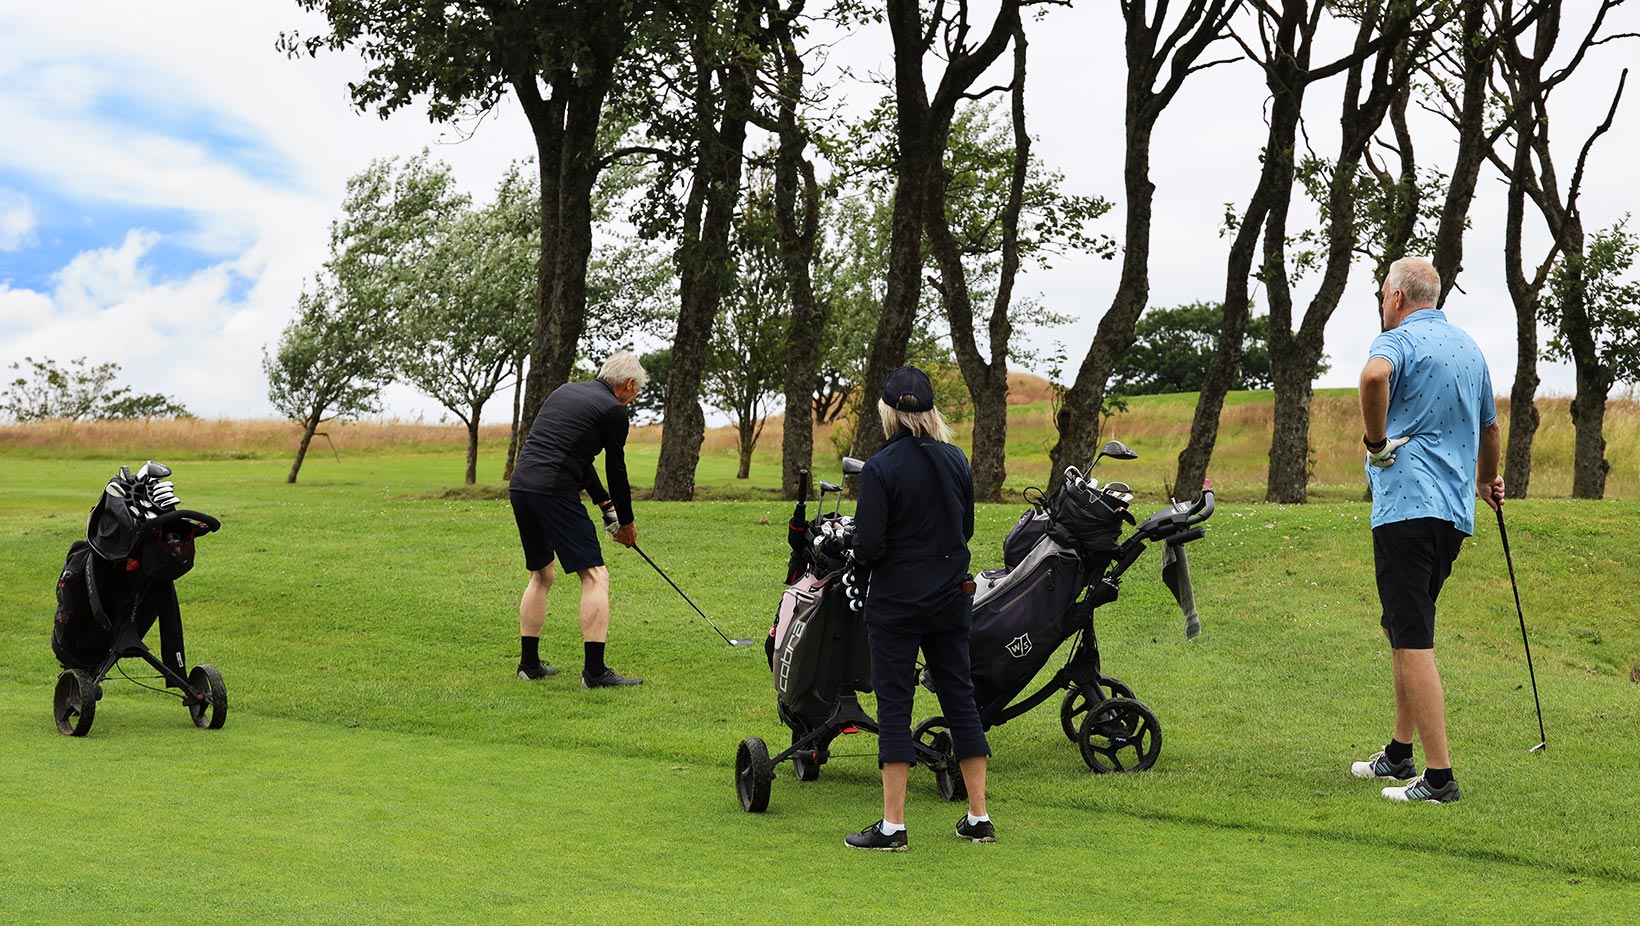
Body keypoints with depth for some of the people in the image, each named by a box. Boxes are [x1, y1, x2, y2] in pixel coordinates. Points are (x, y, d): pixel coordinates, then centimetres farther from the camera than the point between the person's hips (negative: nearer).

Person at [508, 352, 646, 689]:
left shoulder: (565, 391, 23)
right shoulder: (613, 410, 1)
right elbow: (616, 470, 8)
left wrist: (605, 504, 29)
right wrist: (626, 522, 22)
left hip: (520, 485, 8)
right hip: (555, 492, -8)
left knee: (541, 575, 22)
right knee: (595, 575, -4)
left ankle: (529, 663, 24)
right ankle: (595, 671, -10)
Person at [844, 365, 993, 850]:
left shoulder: (881, 468, -15)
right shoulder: (957, 460, 3)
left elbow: (868, 546, -17)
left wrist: (862, 557, 5)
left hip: (897, 601, -5)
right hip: (950, 597, 5)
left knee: (894, 705, 0)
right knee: (960, 699, 12)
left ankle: (892, 825, 1)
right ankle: (979, 817, 16)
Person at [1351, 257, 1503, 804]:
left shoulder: (1400, 340, -6)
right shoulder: (1469, 347, 19)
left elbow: (1375, 375, -32)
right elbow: (1489, 426, 32)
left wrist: (1375, 439, -17)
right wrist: (1486, 482, 49)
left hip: (1406, 506, -9)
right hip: (1455, 512, 9)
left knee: (1413, 641, -9)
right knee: (1404, 630, 20)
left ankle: (1439, 777, -12)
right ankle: (1400, 754, 27)